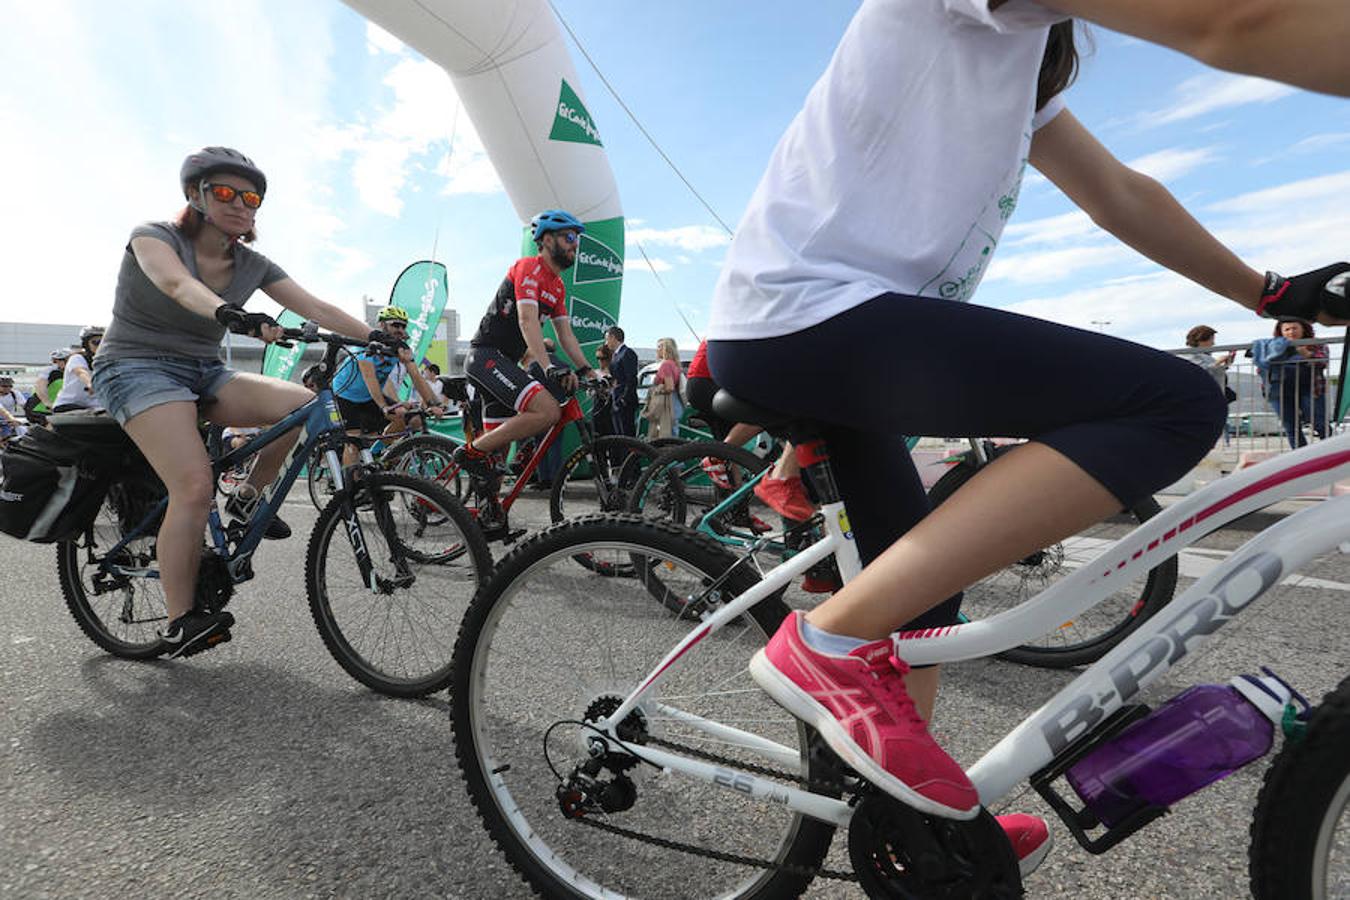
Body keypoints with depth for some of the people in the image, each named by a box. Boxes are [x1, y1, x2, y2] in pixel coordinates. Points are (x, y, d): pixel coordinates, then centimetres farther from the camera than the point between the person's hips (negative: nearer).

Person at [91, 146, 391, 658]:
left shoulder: (253, 265, 3)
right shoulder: (153, 236, -10)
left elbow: (315, 308, -9)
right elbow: (176, 283, -33)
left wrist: (374, 336, -25)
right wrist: (228, 312, -54)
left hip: (202, 371, 5)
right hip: (137, 367, -5)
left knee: (304, 404, -23)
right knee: (195, 486, -26)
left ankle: (249, 497, 1)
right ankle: (179, 623, -14)